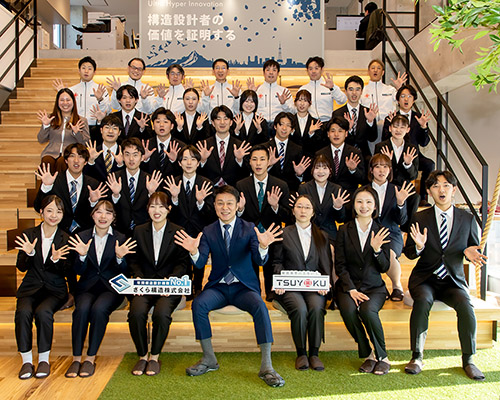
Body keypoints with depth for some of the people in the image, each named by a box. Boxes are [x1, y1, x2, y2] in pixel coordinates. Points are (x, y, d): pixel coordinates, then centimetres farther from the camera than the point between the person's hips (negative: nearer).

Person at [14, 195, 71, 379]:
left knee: (43, 312, -30)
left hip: (55, 289, -1)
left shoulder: (66, 238, 2)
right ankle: (26, 360, -12)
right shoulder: (28, 234, 5)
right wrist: (29, 253, -17)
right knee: (23, 312, -28)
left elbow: (65, 272, -1)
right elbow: (21, 267, 3)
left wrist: (56, 260, -22)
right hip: (31, 287, 2)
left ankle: (44, 359, -12)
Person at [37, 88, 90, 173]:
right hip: (51, 153, 2)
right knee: (47, 162, -33)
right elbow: (41, 140, 15)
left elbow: (86, 143, 6)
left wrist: (76, 133, -12)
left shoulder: (81, 120, 13)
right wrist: (45, 126, 0)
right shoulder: (51, 118, 17)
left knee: (61, 163, -35)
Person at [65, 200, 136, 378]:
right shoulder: (81, 237, 8)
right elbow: (79, 271, 3)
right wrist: (82, 255, -17)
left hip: (111, 287, -1)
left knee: (99, 309, -30)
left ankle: (91, 358, -18)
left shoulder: (120, 239, 4)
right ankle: (76, 358, -19)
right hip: (87, 287, 1)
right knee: (82, 308, -29)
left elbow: (123, 273, -1)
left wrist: (120, 257, -22)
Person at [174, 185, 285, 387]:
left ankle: (266, 366, -23)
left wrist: (263, 247, -36)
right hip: (218, 287, 2)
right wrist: (194, 251, -29)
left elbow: (260, 260, -12)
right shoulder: (208, 232, 5)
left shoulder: (249, 228, 0)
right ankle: (209, 359, -10)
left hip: (244, 286, -1)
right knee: (198, 304, -27)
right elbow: (200, 263, -6)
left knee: (260, 307, -31)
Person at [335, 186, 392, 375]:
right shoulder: (344, 230, 3)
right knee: (348, 310, -30)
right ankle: (367, 355, -7)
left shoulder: (381, 232, 6)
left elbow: (384, 268, 3)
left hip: (374, 286, 0)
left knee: (368, 310, -31)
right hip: (348, 285, 0)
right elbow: (340, 265, -1)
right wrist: (351, 289, -15)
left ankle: (382, 356, -7)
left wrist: (377, 249, -16)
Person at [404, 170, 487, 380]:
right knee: (423, 301, -32)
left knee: (466, 306, -28)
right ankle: (417, 357, -17)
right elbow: (409, 253, 3)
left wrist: (470, 253, -12)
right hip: (424, 279, -1)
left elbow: (476, 249, 13)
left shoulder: (467, 218, 6)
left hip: (454, 280, 1)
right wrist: (418, 247, -21)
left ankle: (468, 360, -8)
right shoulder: (420, 218, 2)